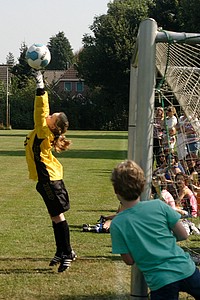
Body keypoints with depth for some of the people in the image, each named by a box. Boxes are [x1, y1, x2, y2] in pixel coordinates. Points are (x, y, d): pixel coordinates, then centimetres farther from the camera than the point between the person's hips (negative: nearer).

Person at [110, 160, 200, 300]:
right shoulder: (159, 205, -6)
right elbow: (183, 235, 2)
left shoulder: (117, 224, -9)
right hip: (186, 270, 1)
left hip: (160, 281, -1)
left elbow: (129, 260, -3)